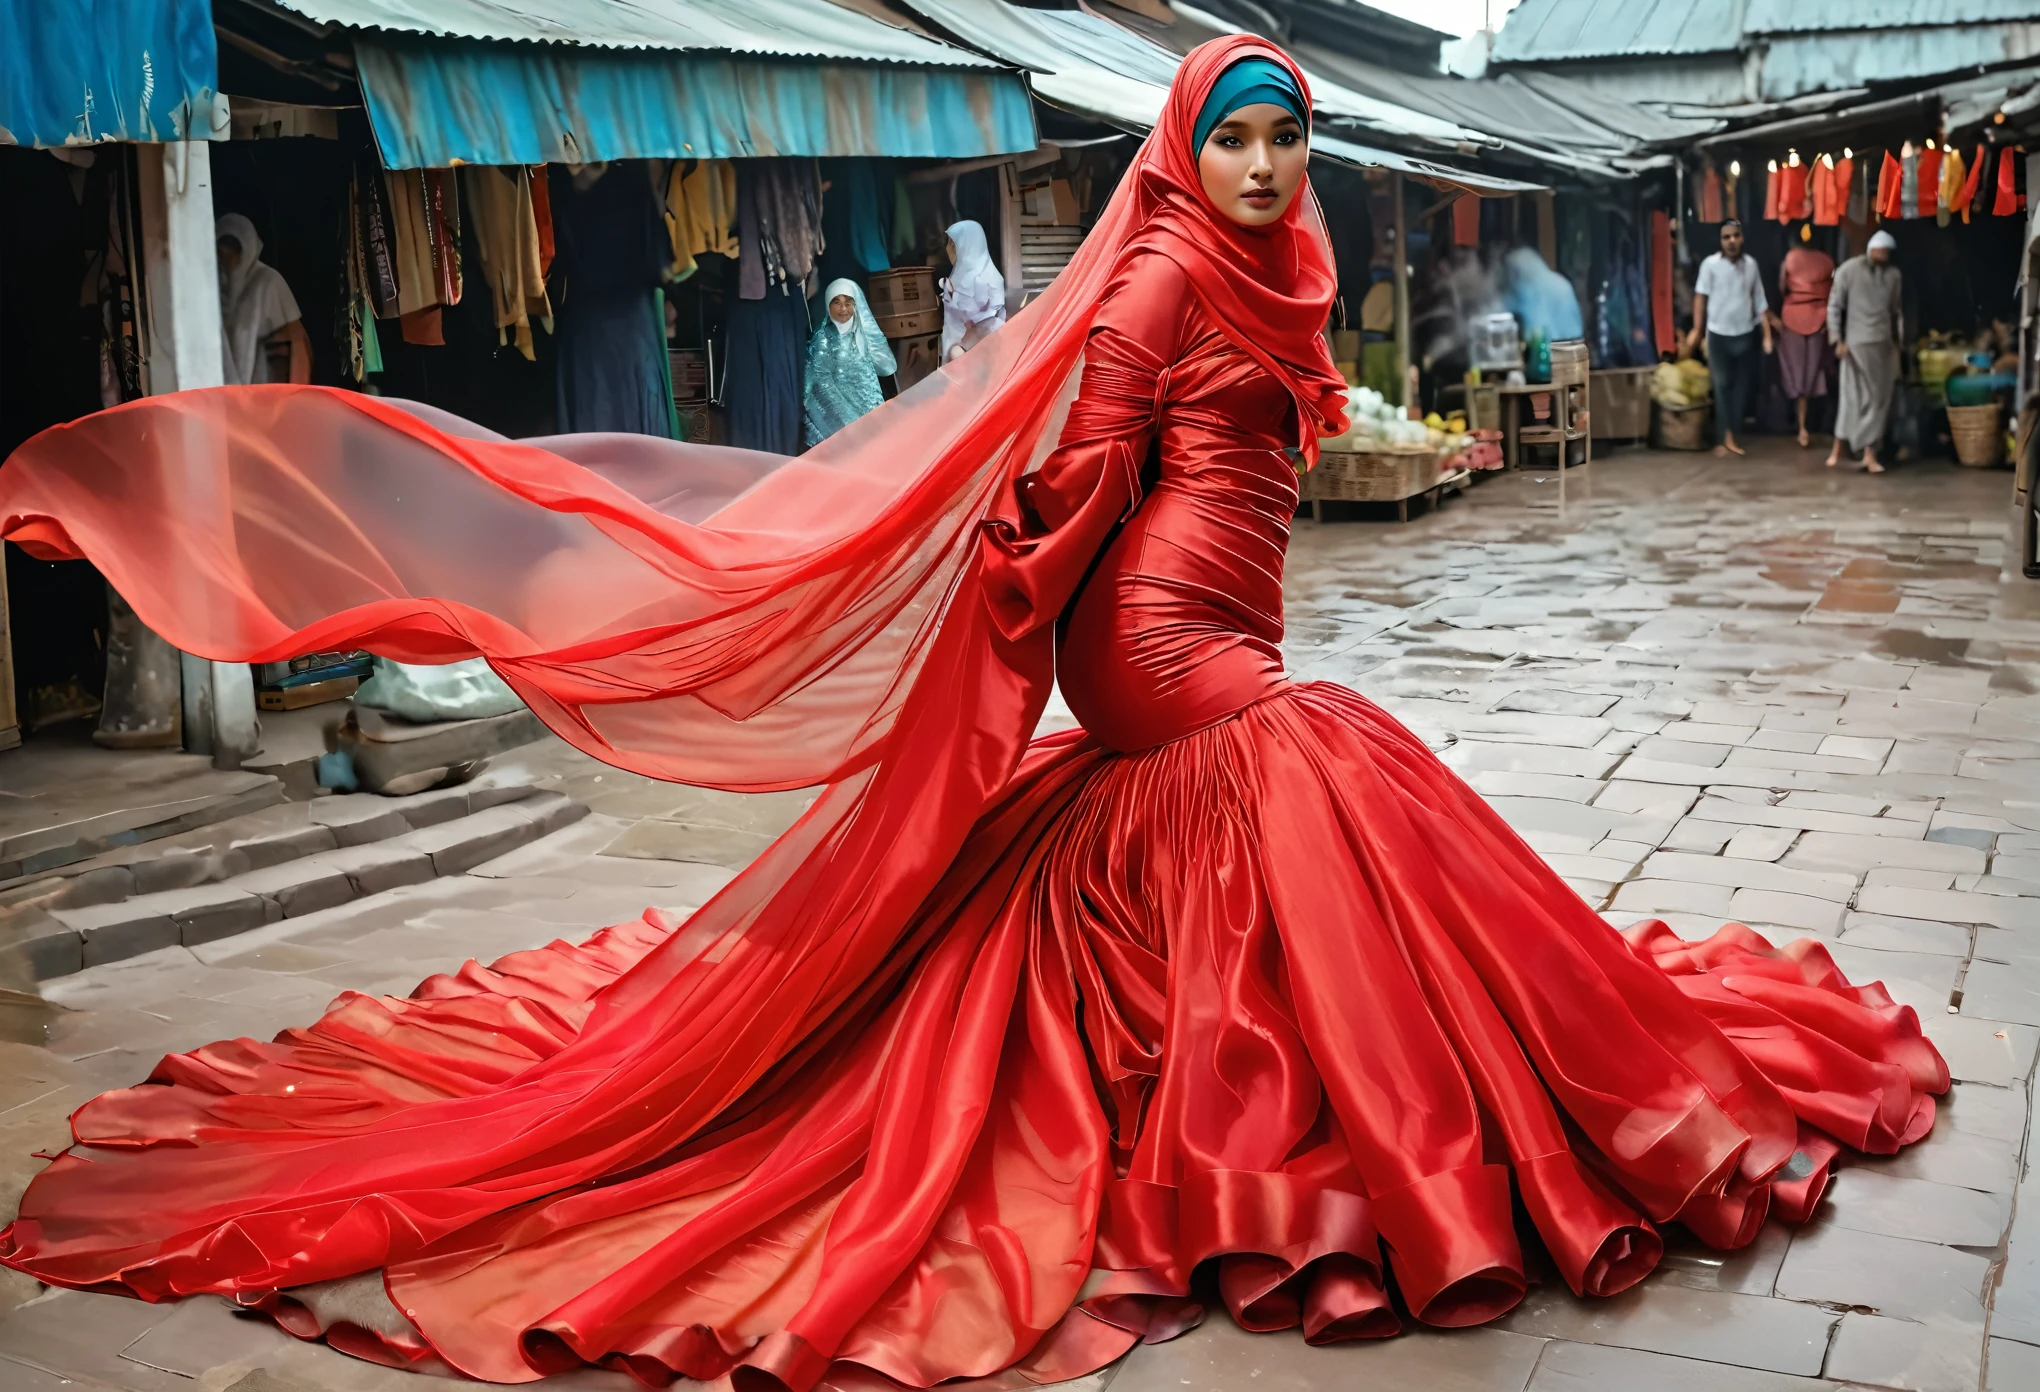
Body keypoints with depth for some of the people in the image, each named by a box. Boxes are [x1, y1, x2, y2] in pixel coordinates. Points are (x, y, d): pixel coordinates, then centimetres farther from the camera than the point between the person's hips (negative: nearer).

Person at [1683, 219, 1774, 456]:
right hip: (1719, 334, -3)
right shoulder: (1710, 264, -9)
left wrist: (1767, 334, 5)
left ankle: (1728, 435, 15)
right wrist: (1696, 330, -12)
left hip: (1745, 334, 3)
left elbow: (1760, 301, 6)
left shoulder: (1751, 264, 2)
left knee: (1743, 386, 5)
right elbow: (1700, 297, -7)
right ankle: (1726, 437, 7)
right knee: (1723, 385, 1)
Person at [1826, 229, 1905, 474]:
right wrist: (1838, 340, -9)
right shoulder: (1849, 269, -4)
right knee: (1852, 398, -3)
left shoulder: (1893, 274, 7)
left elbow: (1897, 311, 13)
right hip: (1857, 343, -4)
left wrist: (1899, 342, 10)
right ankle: (1838, 448, 9)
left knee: (1879, 400, 3)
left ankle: (1870, 454, 8)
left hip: (1884, 345, 4)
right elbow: (1834, 306, -3)